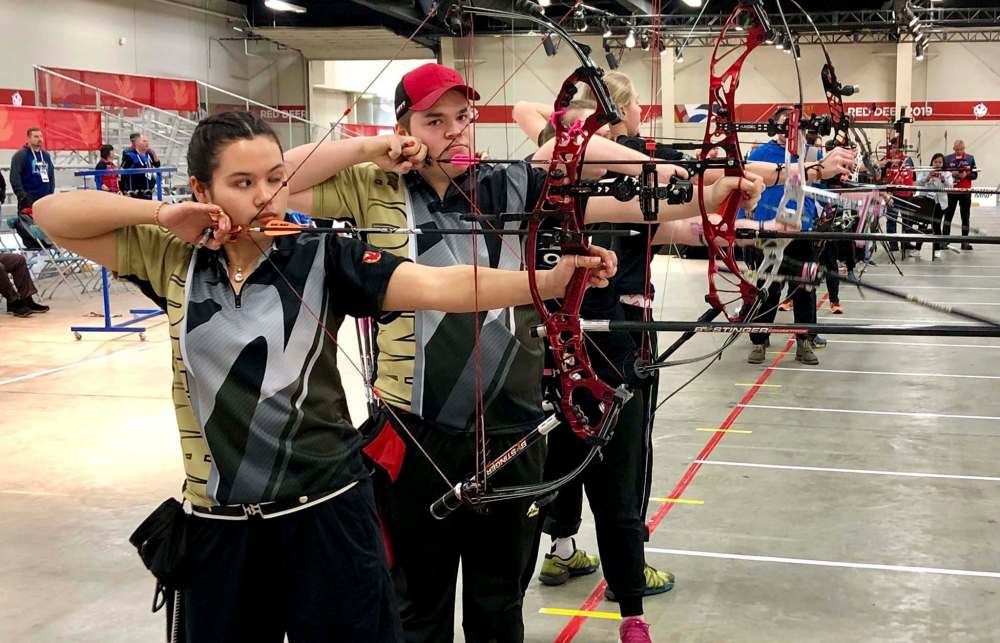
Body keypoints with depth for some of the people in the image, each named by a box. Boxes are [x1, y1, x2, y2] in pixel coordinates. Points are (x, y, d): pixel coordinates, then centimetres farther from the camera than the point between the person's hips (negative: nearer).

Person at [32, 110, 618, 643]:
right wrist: (164, 216, -9)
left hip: (327, 515, -2)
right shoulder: (176, 261, 1)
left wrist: (551, 280, -34)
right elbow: (54, 215, 3)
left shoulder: (322, 260, -8)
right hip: (218, 526, 3)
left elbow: (439, 286, -20)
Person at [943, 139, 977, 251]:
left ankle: (965, 242, 10)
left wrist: (966, 175, -17)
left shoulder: (970, 158, 2)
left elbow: (975, 175, 2)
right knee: (948, 215, 0)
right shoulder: (947, 159, 1)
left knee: (965, 217, 5)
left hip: (965, 192, 1)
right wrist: (951, 174, -16)